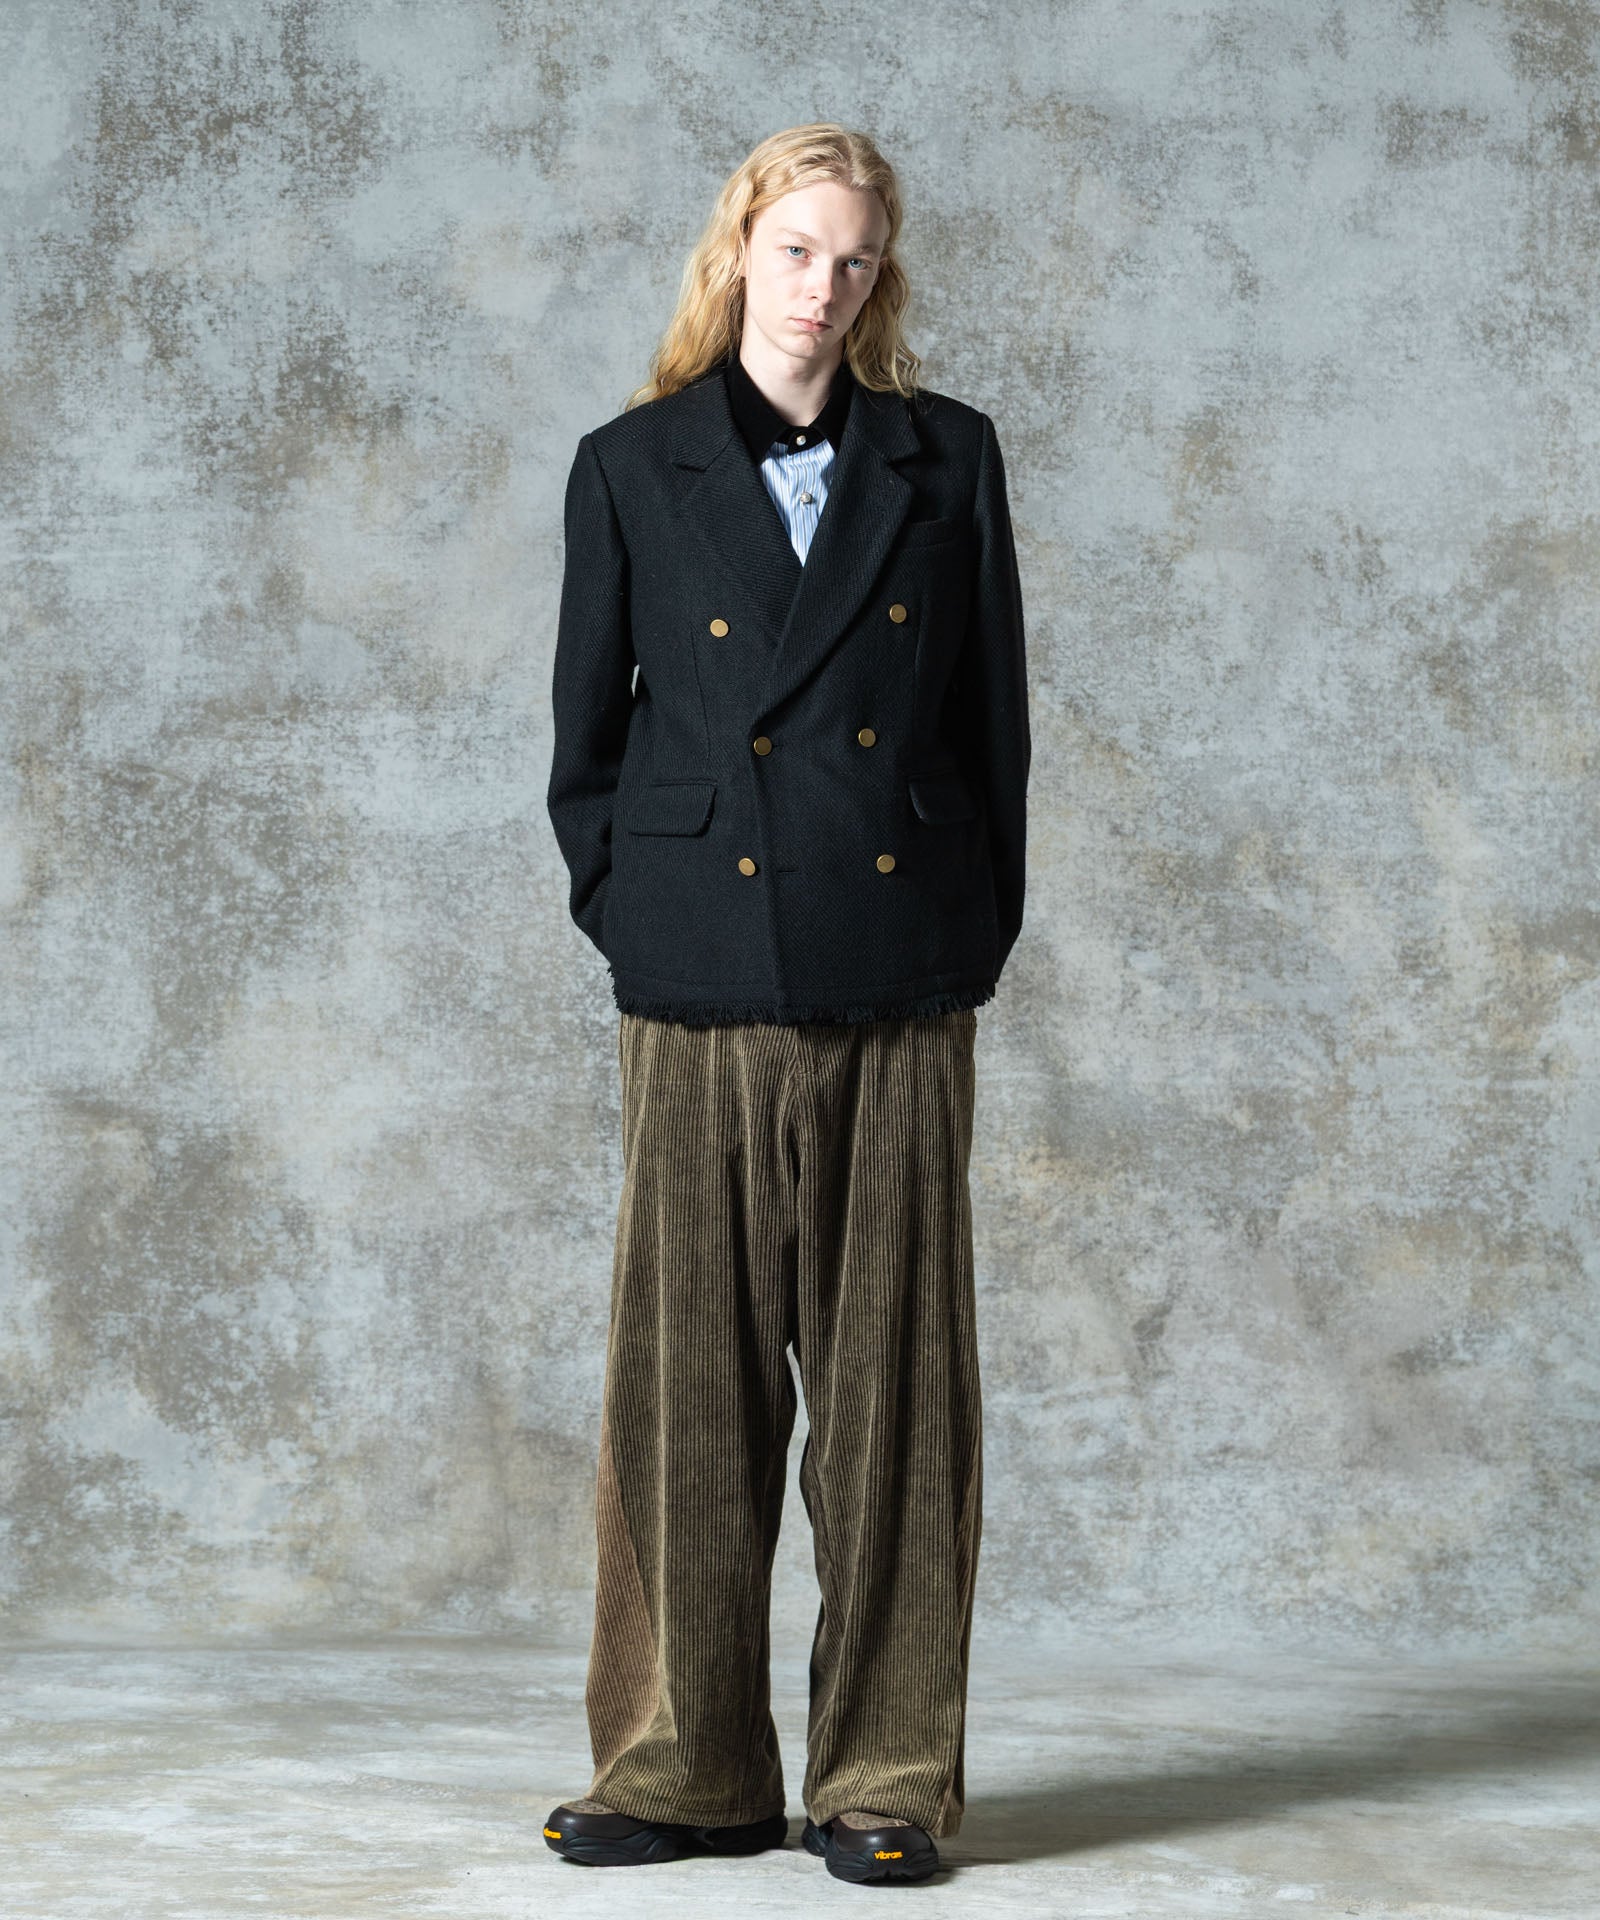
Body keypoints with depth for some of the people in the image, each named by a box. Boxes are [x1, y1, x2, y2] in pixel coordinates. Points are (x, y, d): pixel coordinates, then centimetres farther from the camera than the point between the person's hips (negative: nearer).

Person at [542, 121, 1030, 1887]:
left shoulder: (946, 459, 9)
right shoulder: (633, 467, 7)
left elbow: (994, 714, 10)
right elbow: (586, 730, 10)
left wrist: (976, 933, 4)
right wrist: (629, 915, 2)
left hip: (900, 986, 1)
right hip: (706, 990, 0)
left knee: (892, 1377, 3)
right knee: (691, 1377, 2)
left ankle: (887, 1776, 12)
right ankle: (687, 1769, 13)